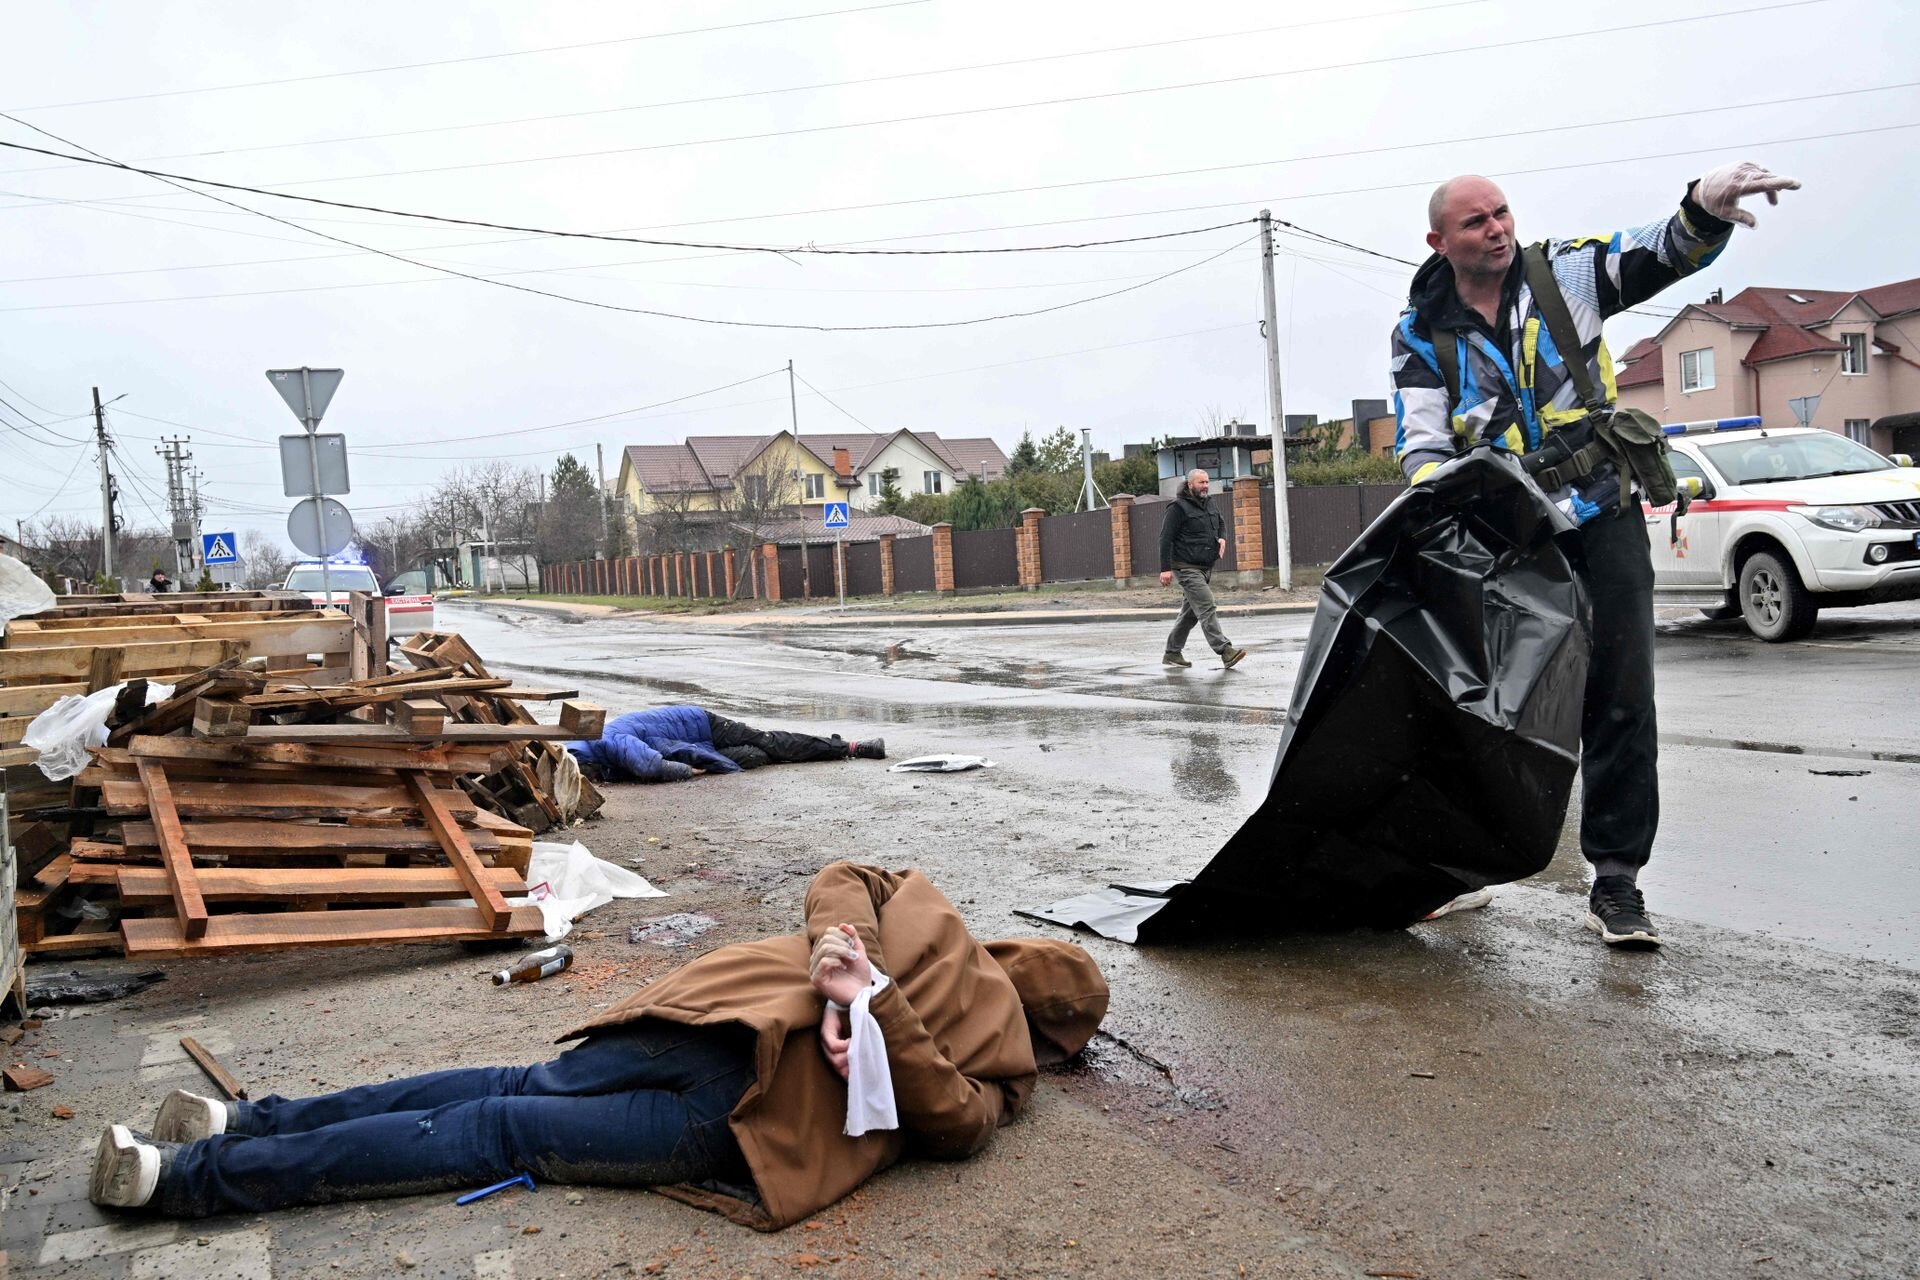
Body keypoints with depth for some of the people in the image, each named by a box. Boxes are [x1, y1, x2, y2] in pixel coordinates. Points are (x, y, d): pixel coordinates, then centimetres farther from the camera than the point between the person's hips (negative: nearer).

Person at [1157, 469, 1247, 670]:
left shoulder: (1207, 506, 15)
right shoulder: (1178, 507, -10)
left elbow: (1221, 523, 33)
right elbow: (1166, 538, -14)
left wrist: (1222, 537, 9)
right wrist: (1165, 568, -20)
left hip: (1206, 569, 9)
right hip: (1188, 569, -9)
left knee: (1190, 613, 13)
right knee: (1207, 609, -16)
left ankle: (1172, 653, 23)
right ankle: (1225, 652, -22)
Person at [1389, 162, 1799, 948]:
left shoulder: (1564, 274, 3)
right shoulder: (1422, 333, 1)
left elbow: (1667, 254, -5)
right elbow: (1420, 445, -6)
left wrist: (1707, 207, -28)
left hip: (1602, 521, 0)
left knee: (1619, 701, -1)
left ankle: (1615, 882, 8)